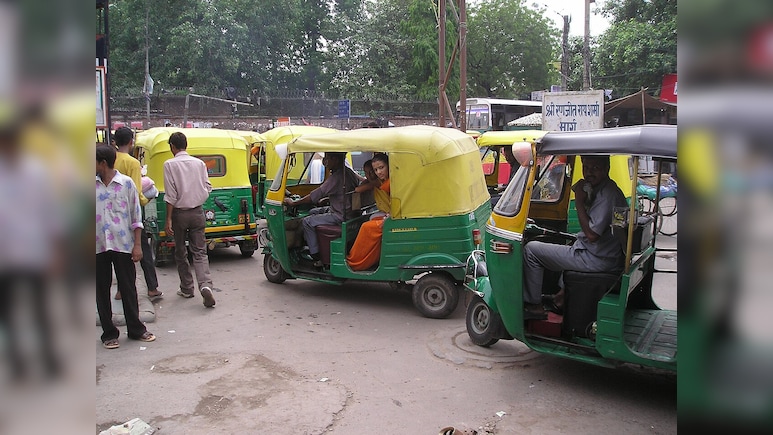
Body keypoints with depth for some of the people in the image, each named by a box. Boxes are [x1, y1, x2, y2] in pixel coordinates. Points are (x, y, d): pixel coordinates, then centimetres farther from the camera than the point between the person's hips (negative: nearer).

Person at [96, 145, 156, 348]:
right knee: (102, 291, 7)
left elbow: (136, 217, 0)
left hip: (123, 245, -2)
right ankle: (109, 333, 19)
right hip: (98, 246, 3)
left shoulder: (126, 183, -2)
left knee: (128, 289, 6)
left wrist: (137, 245, -4)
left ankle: (136, 329, 19)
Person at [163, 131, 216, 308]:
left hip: (179, 213, -2)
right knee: (200, 251, 3)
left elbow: (171, 195, -12)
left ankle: (187, 288, 20)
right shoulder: (199, 163, 1)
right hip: (197, 212, 2)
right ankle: (205, 285, -17)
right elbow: (207, 188, 4)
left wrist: (168, 219, -9)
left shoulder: (170, 164, -8)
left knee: (180, 253, 13)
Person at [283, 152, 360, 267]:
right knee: (313, 212, 22)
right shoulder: (348, 172, 7)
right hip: (349, 212, 10)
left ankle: (317, 258, -4)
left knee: (307, 222, -8)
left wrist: (294, 203, -15)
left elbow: (316, 195, -22)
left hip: (340, 216, -10)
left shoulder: (337, 177, -22)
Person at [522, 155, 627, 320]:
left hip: (597, 260, -11)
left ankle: (534, 306, 1)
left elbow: (592, 235, -25)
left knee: (531, 249, -7)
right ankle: (564, 295, 31)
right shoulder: (601, 189, 11)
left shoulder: (607, 195, -22)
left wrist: (579, 201, -20)